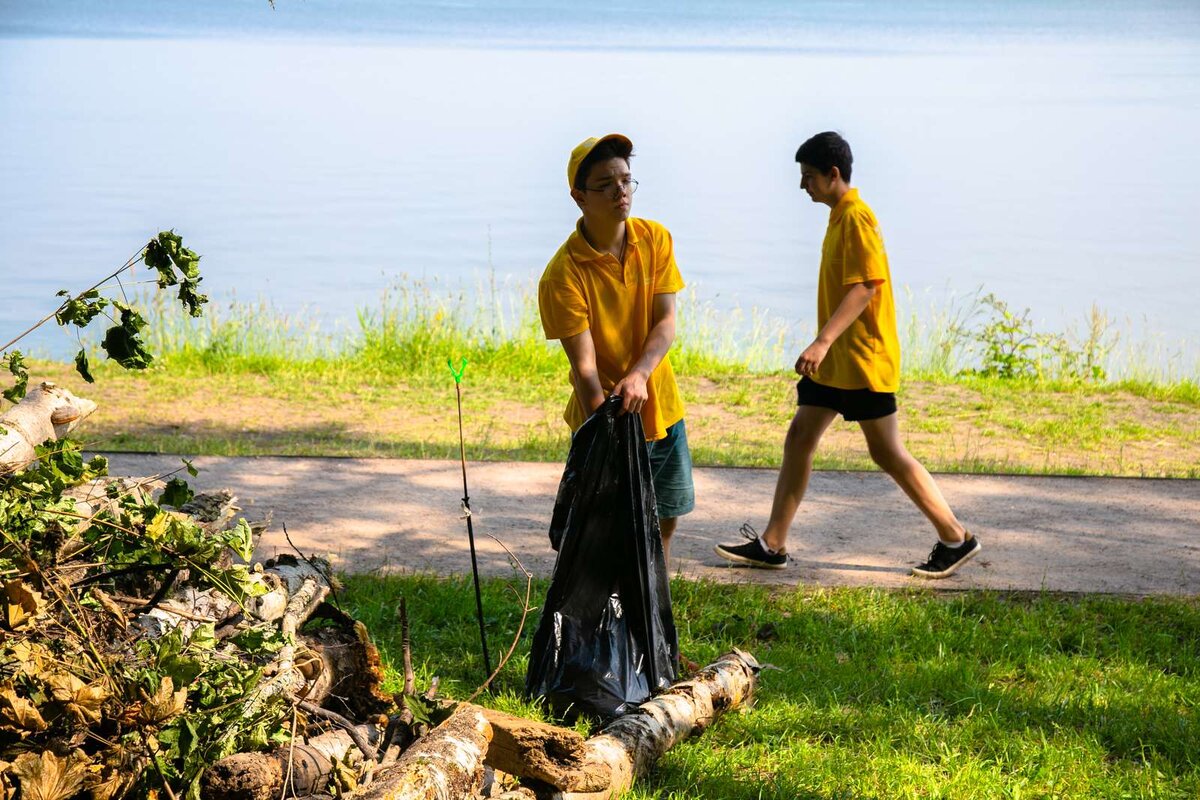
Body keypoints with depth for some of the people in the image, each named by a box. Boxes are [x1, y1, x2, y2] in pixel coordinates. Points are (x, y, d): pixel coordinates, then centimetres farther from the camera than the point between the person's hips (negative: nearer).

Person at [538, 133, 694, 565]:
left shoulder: (655, 239, -4)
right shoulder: (564, 274, -19)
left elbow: (666, 322, -8)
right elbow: (584, 367, -22)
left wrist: (640, 374, -27)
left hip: (662, 410, 5)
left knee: (664, 522, 16)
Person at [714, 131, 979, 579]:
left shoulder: (857, 218, -16)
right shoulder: (839, 216, 14)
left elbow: (864, 286, -26)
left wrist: (822, 342, -33)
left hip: (863, 360, -10)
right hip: (834, 360, 10)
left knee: (887, 453, -4)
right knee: (798, 438, 8)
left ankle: (956, 539, 6)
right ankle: (772, 545, 12)